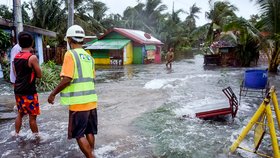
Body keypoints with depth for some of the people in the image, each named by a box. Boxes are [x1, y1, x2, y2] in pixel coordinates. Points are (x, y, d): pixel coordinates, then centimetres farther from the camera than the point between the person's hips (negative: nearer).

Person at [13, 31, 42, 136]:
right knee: (32, 116, 4)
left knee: (20, 113, 21)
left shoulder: (16, 57, 6)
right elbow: (39, 75, -9)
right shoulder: (32, 57, -16)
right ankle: (36, 136, 16)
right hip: (29, 91, -7)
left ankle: (16, 134, 31)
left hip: (18, 90, 7)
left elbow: (15, 74, 14)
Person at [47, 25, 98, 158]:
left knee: (79, 135, 6)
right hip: (91, 100, 7)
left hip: (78, 102, -7)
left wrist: (53, 93, -5)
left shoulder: (70, 54, -10)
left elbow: (67, 79, -17)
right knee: (89, 132, 17)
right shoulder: (89, 57, 11)